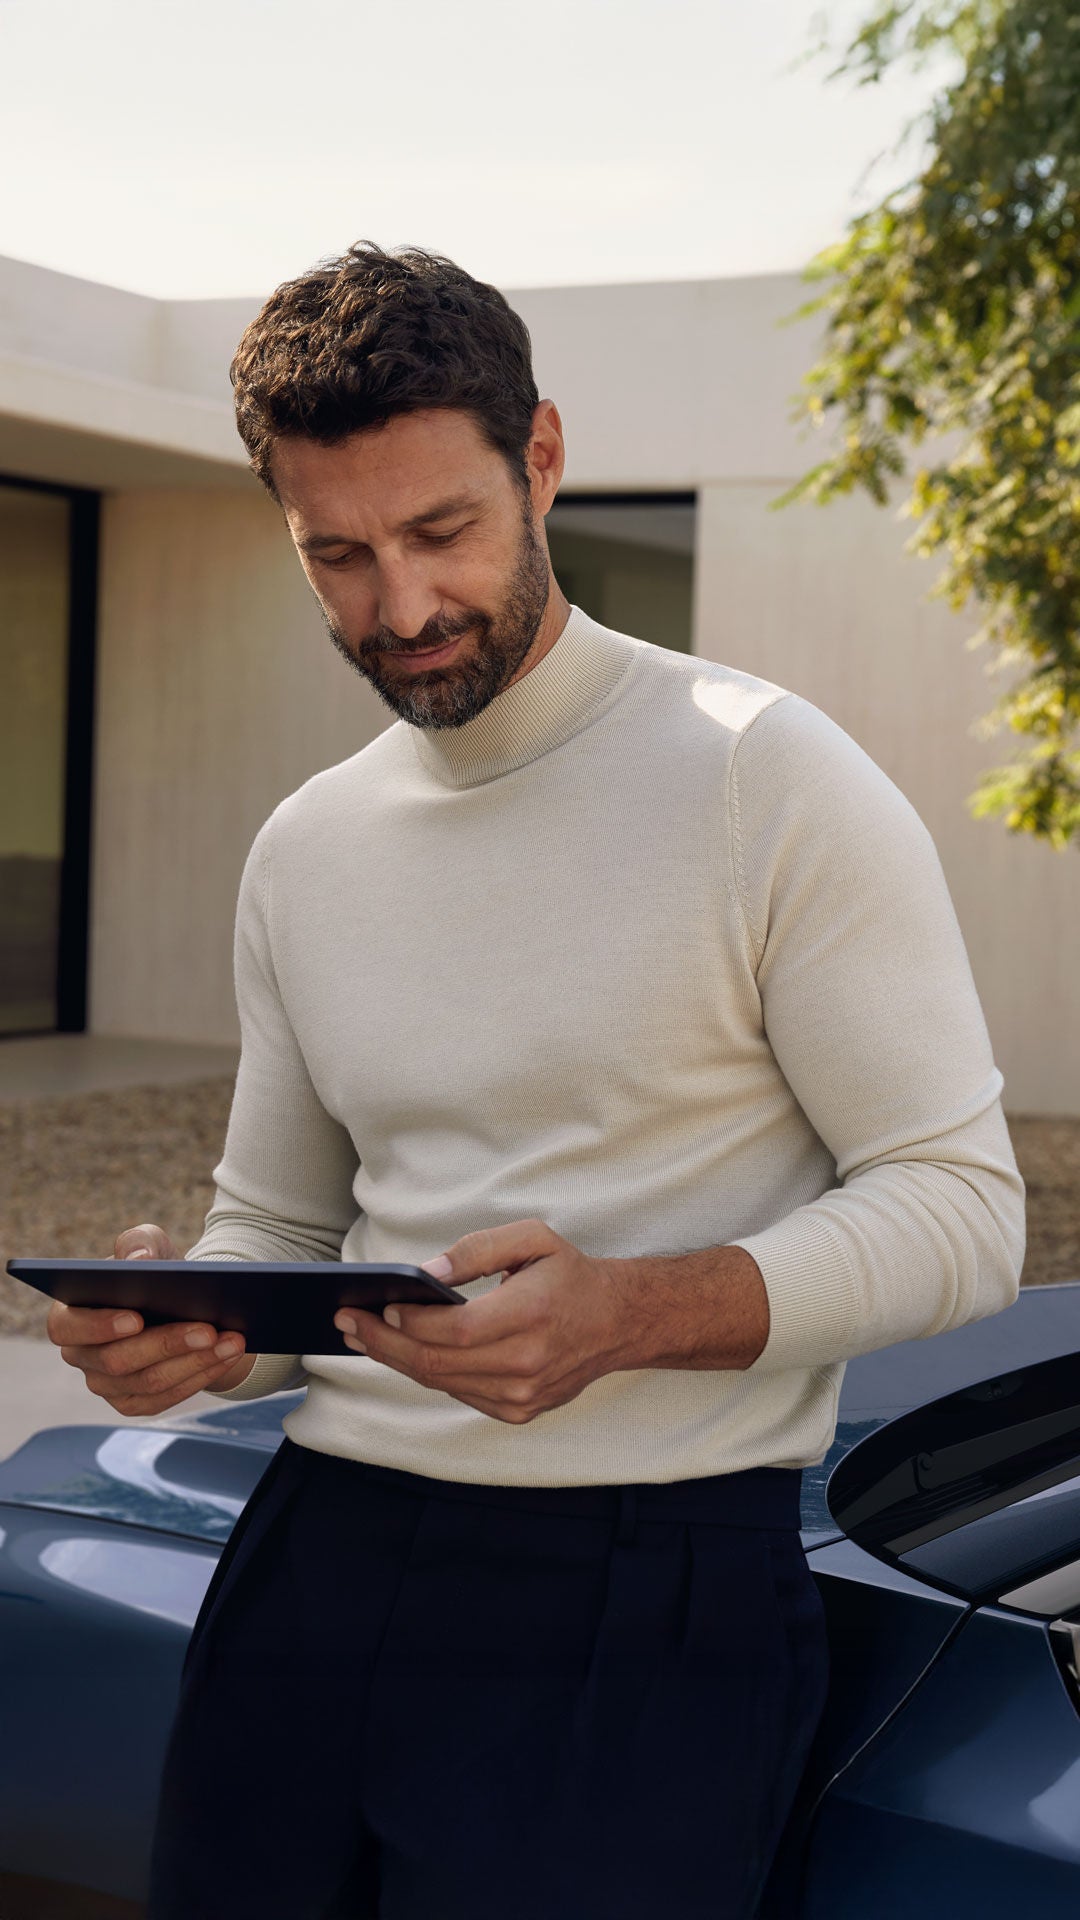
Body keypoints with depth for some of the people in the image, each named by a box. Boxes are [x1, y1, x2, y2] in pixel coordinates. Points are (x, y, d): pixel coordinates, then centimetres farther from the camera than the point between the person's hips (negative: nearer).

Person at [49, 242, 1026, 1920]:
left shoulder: (770, 785, -7)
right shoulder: (306, 854, 13)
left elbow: (961, 1209, -8)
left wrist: (627, 1313, -24)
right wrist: (180, 1329, -4)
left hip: (641, 1595, -5)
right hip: (315, 1548, 5)